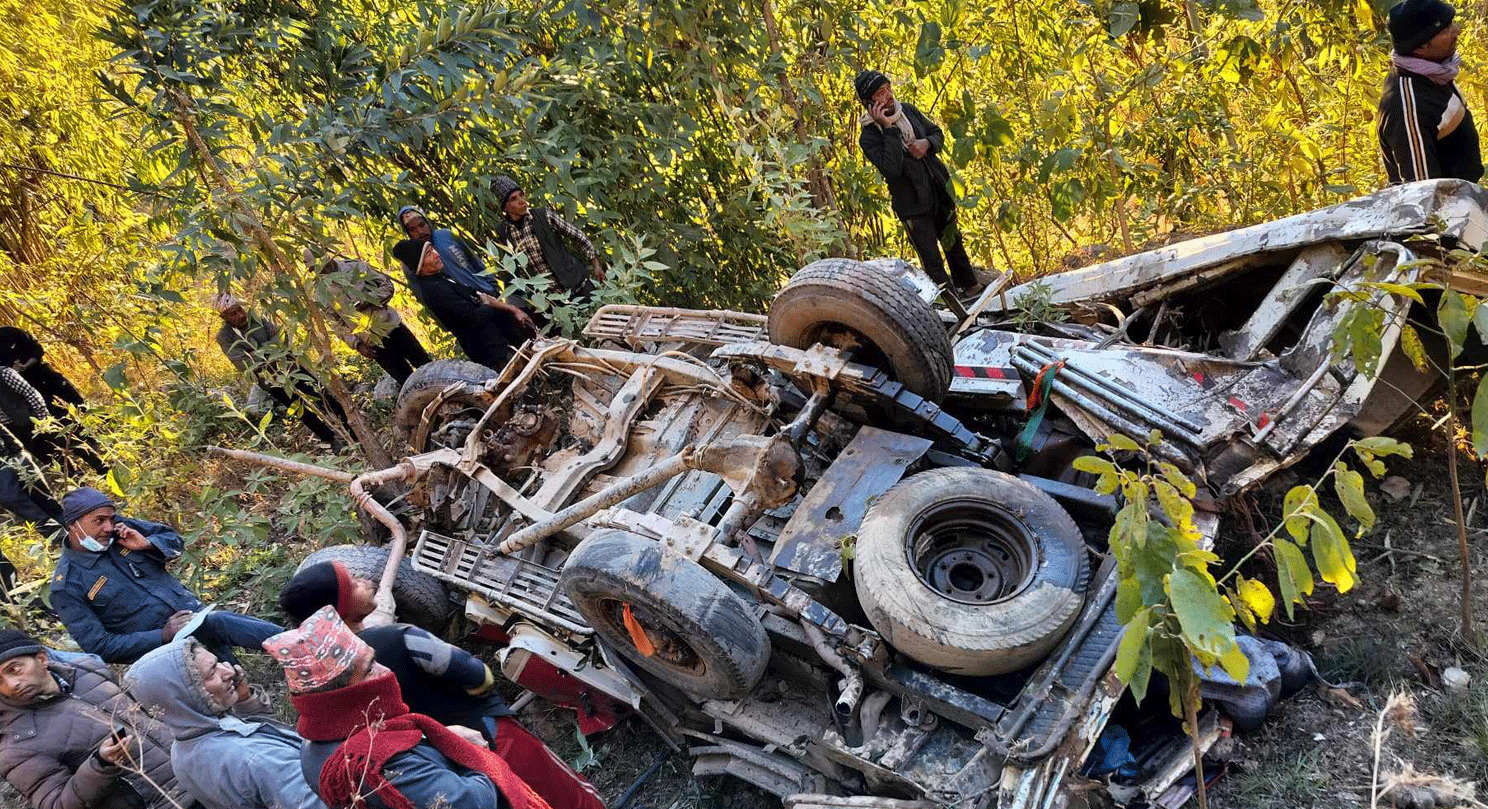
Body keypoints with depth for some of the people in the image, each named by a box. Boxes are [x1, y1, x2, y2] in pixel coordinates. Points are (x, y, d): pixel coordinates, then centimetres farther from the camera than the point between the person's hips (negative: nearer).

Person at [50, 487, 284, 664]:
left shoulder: (121, 528, 6)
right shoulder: (66, 586, -7)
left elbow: (174, 539, 19)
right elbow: (99, 647, -10)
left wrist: (146, 544, -5)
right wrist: (163, 635, -18)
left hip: (195, 612, 5)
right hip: (166, 648, -5)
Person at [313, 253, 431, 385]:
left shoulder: (354, 267, 0)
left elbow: (387, 285, 0)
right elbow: (340, 325, 3)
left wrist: (368, 301, -17)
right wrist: (356, 344, -10)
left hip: (391, 326, 1)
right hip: (372, 344, -1)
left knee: (426, 365, 8)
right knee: (409, 382, 0)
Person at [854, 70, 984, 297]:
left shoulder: (908, 110, 2)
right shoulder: (868, 137, -17)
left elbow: (937, 133, 14)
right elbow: (892, 168, -29)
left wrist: (927, 143, -10)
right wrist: (889, 129, -29)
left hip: (941, 192, 6)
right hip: (913, 204, -6)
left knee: (953, 242, 25)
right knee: (932, 261, -5)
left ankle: (969, 285, 46)